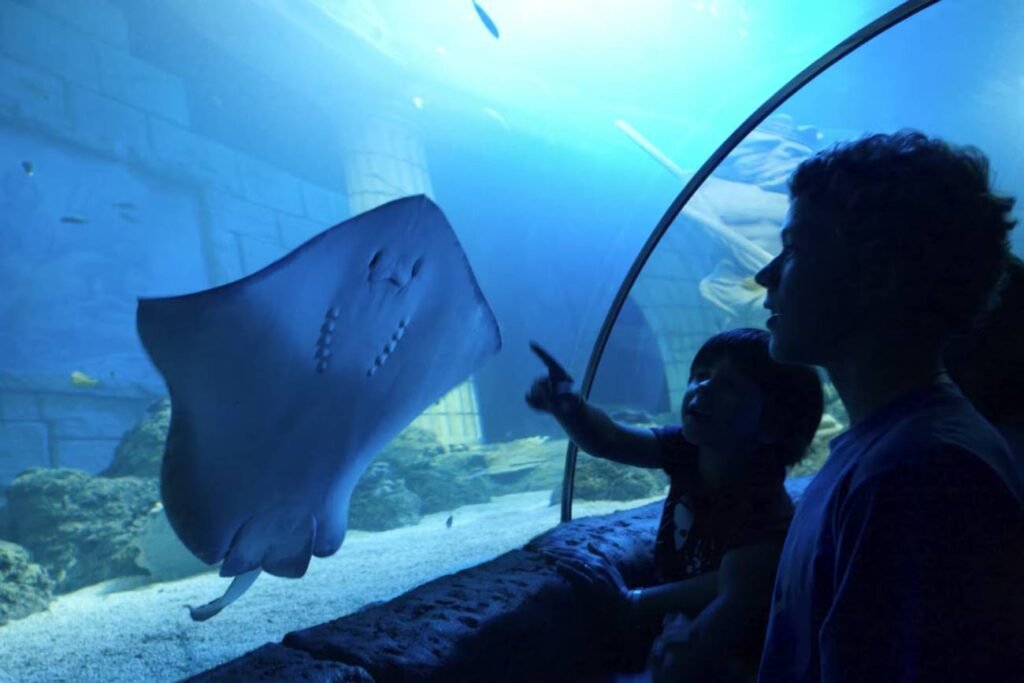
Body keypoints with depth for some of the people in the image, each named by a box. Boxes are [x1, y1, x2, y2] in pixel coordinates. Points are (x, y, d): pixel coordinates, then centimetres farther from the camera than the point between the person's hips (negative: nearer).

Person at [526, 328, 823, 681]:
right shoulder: (690, 450, -14)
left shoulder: (762, 508, -33)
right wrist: (566, 405, -41)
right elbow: (610, 441, -21)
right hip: (688, 622, 6)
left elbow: (734, 603, -35)